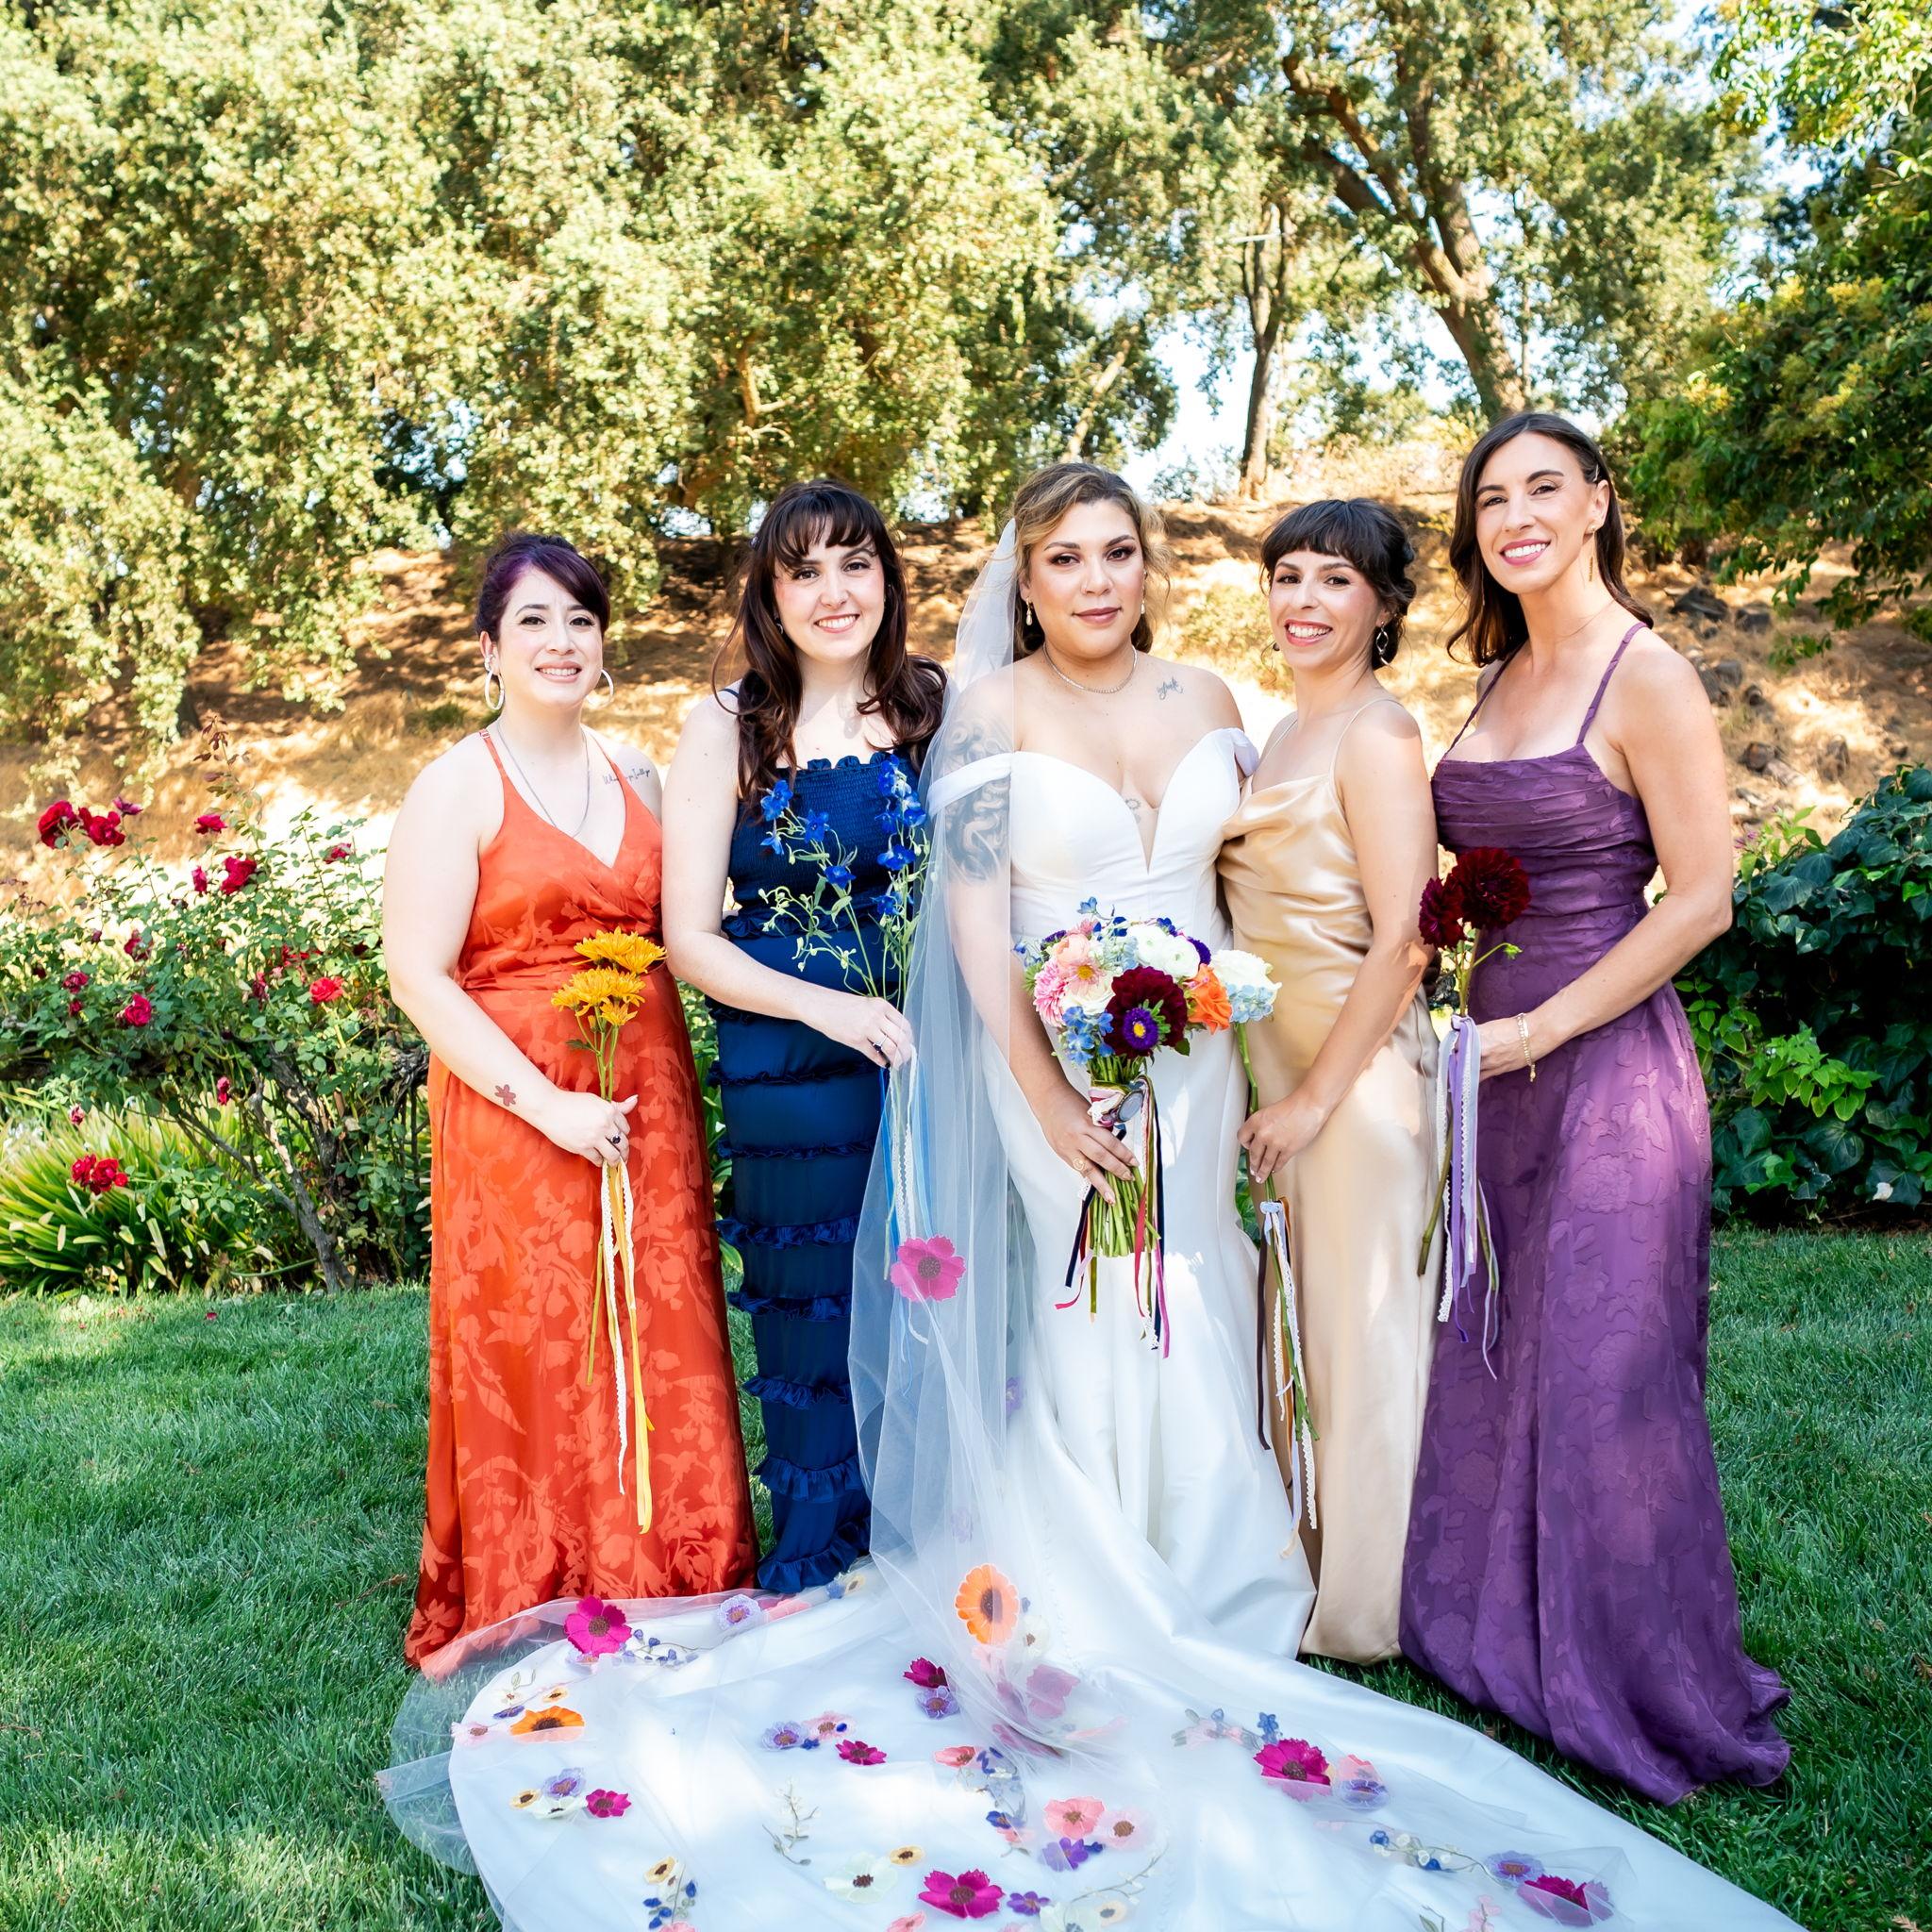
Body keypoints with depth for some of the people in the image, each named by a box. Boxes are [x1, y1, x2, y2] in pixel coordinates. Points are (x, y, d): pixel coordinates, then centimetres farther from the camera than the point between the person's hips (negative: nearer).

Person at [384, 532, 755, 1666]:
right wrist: (551, 1105, -17)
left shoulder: (637, 776, 11)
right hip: (519, 1117, -5)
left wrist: (673, 1099, 4)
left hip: (648, 1103, 5)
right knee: (534, 1357, 2)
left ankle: (666, 1593, 26)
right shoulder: (460, 785, -5)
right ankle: (536, 1615, 21)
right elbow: (419, 976, -11)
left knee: (661, 1345, 9)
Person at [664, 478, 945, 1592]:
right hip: (791, 1071, -1)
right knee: (815, 1308, 8)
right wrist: (828, 1007, -16)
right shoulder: (730, 730, -2)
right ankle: (818, 1565, 30)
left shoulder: (935, 708, 4)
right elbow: (690, 937, -4)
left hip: (933, 1050, 2)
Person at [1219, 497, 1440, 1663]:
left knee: (1360, 1327, 3)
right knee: (1295, 1319, 16)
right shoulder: (1287, 734, 15)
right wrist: (1271, 1089, 13)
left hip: (1355, 1068, -8)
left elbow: (1401, 942, -18)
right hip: (1278, 1066, 9)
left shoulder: (1377, 733, -12)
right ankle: (1302, 1565, 32)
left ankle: (1359, 1610, 18)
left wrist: (1314, 1096, -17)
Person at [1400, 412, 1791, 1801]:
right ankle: (1501, 1633, 34)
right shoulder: (1502, 678, 12)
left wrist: (1542, 1027, -15)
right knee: (1487, 1352, 15)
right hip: (1495, 1059, 7)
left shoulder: (1647, 678, -10)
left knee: (1602, 1370, 1)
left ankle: (1639, 1685, 21)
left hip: (1603, 1062, -7)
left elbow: (1702, 898, -15)